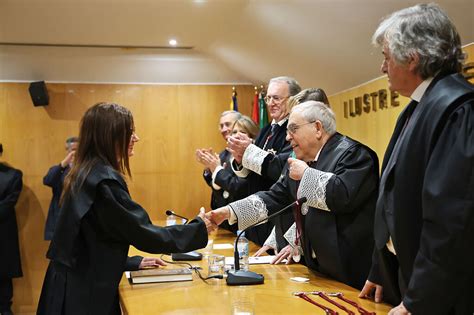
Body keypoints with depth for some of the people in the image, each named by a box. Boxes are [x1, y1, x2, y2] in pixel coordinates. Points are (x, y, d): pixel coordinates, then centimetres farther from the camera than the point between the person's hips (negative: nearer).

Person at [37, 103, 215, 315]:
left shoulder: (87, 173, 7)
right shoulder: (104, 180, -21)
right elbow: (144, 234, -20)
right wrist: (199, 228, -12)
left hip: (78, 284, 9)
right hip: (85, 292, -9)